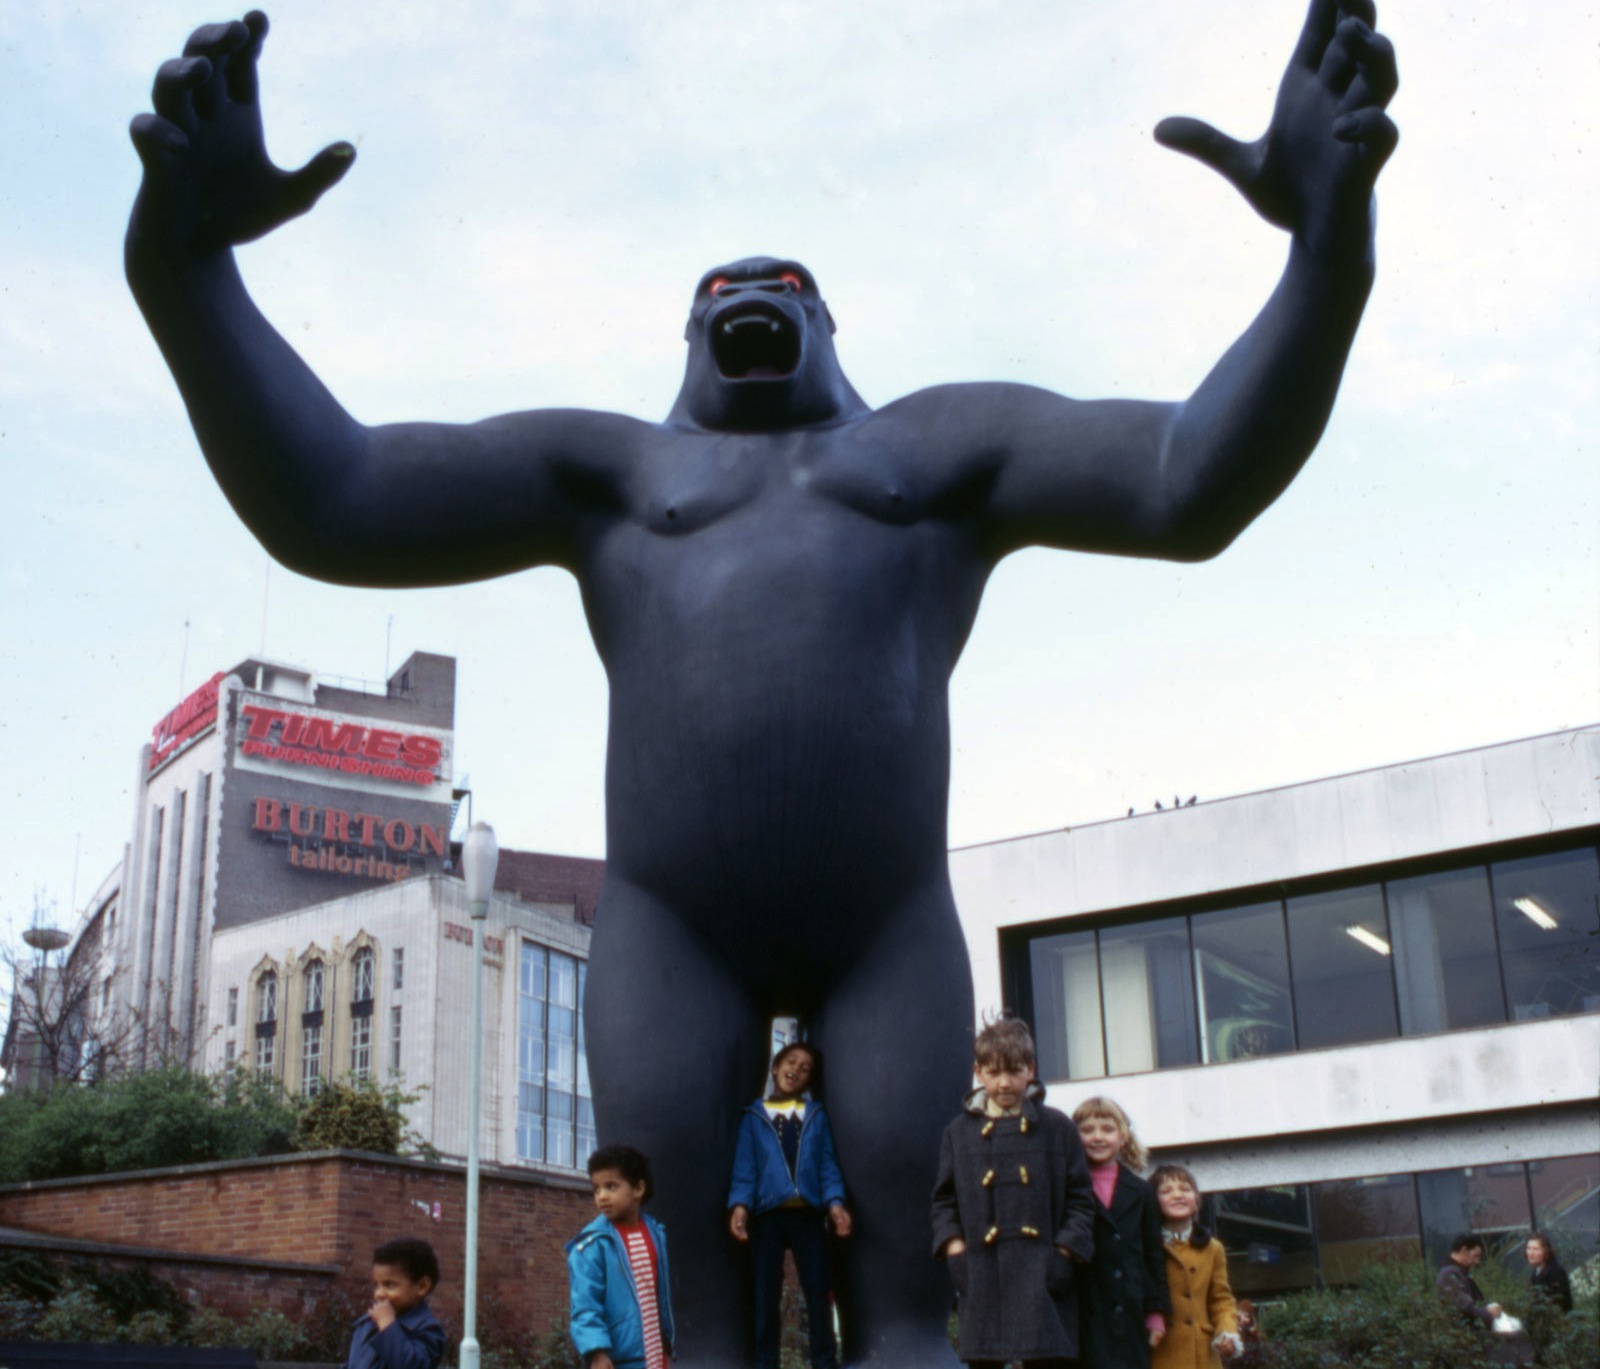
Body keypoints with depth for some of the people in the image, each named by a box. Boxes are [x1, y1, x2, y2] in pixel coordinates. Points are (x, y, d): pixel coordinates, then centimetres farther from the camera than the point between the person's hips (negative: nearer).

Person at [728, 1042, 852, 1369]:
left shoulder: (816, 1115, 11)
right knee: (766, 1295, 3)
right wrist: (740, 1205, -14)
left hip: (808, 1213, 1)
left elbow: (828, 1165, 6)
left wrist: (835, 1202, -10)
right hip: (768, 1214, -1)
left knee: (818, 1292, 1)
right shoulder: (754, 1116, 8)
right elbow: (745, 1168, 2)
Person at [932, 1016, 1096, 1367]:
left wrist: (1066, 1251, -6)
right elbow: (944, 1199, 13)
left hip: (1041, 1278, -2)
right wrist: (954, 1247, -2)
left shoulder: (1056, 1127, 5)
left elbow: (1080, 1197, 5)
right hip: (982, 1278, 2)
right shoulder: (960, 1132, 10)